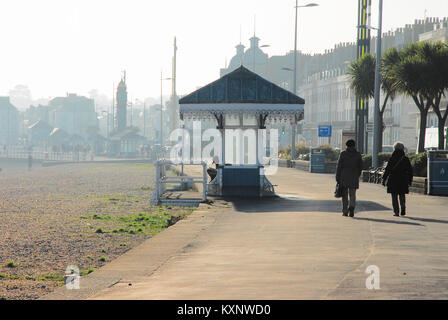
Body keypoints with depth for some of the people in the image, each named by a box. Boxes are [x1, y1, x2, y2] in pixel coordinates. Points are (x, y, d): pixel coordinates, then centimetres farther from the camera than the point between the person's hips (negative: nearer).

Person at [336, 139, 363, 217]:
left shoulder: (343, 154, -4)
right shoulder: (358, 154, 2)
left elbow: (339, 166, -5)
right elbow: (360, 167, 6)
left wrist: (337, 178, 1)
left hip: (344, 177, -1)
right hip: (354, 178, 1)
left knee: (345, 195, 10)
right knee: (352, 194, 5)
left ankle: (345, 211, 10)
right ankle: (351, 206, -22)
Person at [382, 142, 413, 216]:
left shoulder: (392, 159, -7)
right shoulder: (406, 159, 1)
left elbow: (387, 170, -6)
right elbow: (410, 170, 7)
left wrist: (384, 179, 1)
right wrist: (410, 180, 16)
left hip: (393, 180, -2)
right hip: (403, 181, 2)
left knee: (394, 196, 5)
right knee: (402, 195, 15)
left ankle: (396, 211, 1)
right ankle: (403, 208, -6)